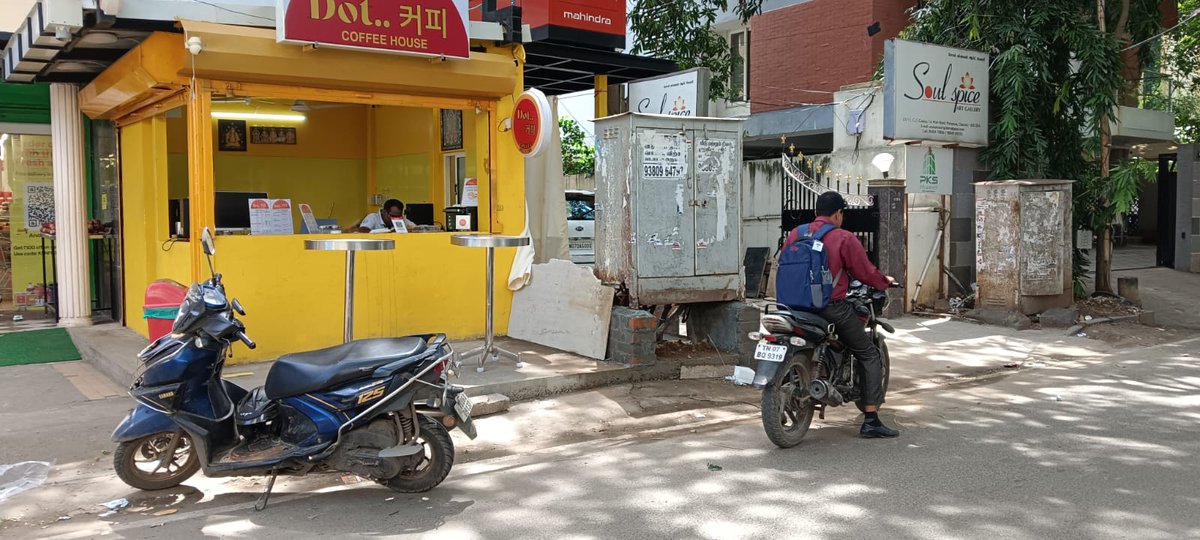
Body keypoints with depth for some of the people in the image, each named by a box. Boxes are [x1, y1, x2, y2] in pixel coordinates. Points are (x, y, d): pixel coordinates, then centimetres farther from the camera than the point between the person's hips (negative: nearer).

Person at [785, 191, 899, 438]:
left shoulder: (794, 235, 7)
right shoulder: (844, 238, -7)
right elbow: (865, 272, -3)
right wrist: (885, 281, 18)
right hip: (832, 307, -6)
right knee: (870, 356, 8)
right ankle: (871, 421, 3)